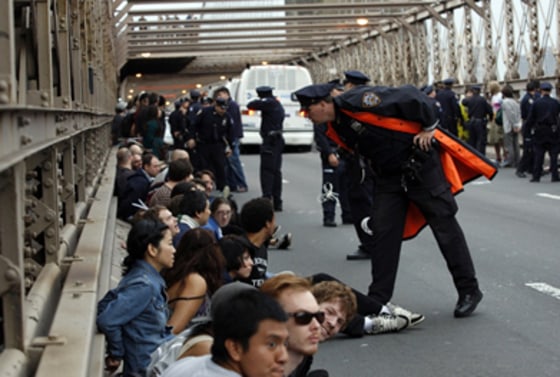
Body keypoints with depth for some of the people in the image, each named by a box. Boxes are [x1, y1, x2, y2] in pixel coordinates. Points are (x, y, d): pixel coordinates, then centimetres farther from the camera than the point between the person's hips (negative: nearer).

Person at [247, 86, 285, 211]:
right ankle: (277, 202, 17)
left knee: (267, 171, -10)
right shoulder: (278, 104, 17)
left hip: (270, 140, -10)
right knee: (276, 171, 13)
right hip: (278, 139, 10)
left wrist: (258, 101, 4)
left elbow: (250, 105, -15)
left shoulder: (268, 103, -13)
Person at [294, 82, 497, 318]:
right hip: (389, 175, 8)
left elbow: (411, 96, -21)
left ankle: (469, 291, 6)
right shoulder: (337, 128, 6)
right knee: (383, 232, 4)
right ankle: (377, 298, 10)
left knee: (444, 224, -2)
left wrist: (429, 127, -13)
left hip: (420, 163, -8)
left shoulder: (355, 102, -22)